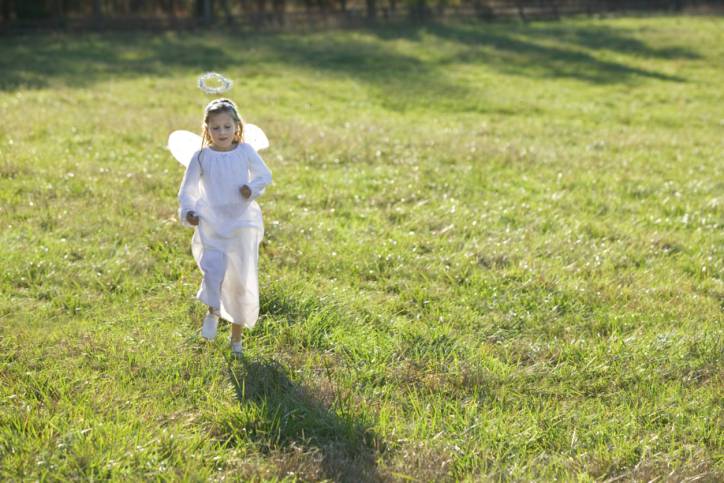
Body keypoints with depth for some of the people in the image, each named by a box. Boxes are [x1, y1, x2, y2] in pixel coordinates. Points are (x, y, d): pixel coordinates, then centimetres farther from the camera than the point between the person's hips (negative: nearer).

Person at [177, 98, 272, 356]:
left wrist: (253, 188, -8)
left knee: (242, 280, 5)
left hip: (242, 224, 1)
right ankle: (213, 311, 9)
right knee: (213, 268, -24)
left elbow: (265, 175, 12)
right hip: (212, 225, -1)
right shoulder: (201, 157, -2)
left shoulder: (245, 152, -1)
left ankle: (236, 335, 24)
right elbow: (187, 190, 5)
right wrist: (187, 212, -12)